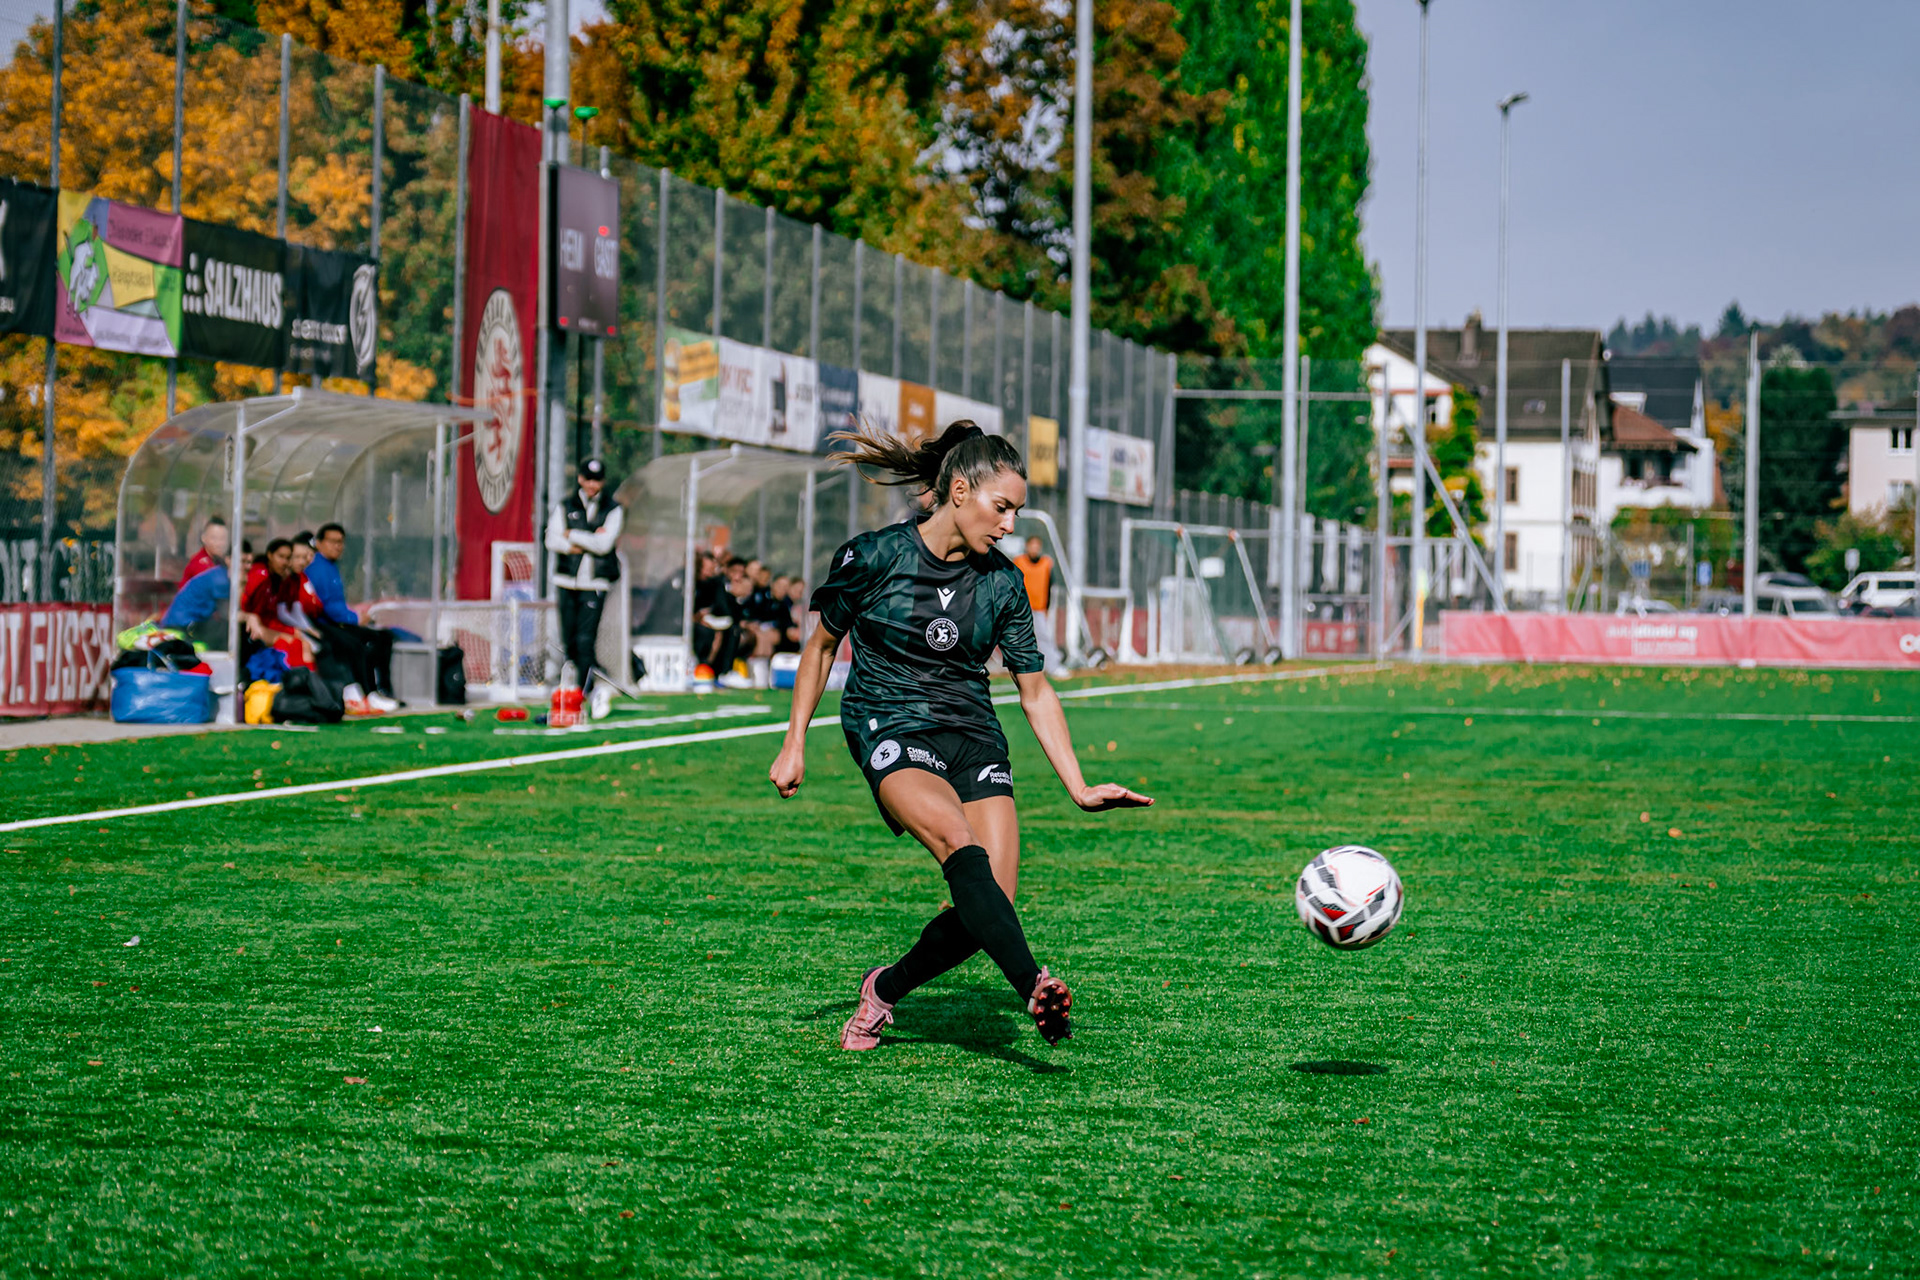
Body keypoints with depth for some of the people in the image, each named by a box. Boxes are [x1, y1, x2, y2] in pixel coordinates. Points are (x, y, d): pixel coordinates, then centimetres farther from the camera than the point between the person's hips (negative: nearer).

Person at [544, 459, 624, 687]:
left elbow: (604, 544, -9)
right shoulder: (565, 506, 9)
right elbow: (552, 540, -3)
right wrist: (589, 541, -10)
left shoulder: (612, 509, 4)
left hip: (596, 583, -3)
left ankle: (582, 687, -11)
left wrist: (572, 535, -4)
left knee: (585, 639, -12)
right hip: (568, 581, 3)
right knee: (568, 638, 6)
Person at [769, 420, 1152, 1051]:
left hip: (974, 737, 4)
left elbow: (1035, 692, 10)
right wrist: (794, 744, 7)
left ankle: (886, 988, 11)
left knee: (992, 901, -14)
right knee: (960, 844, -33)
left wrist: (1079, 788, 4)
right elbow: (823, 644, 9)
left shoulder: (1001, 582, 4)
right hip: (891, 732, -4)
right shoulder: (875, 556, -5)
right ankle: (1034, 988, -49)